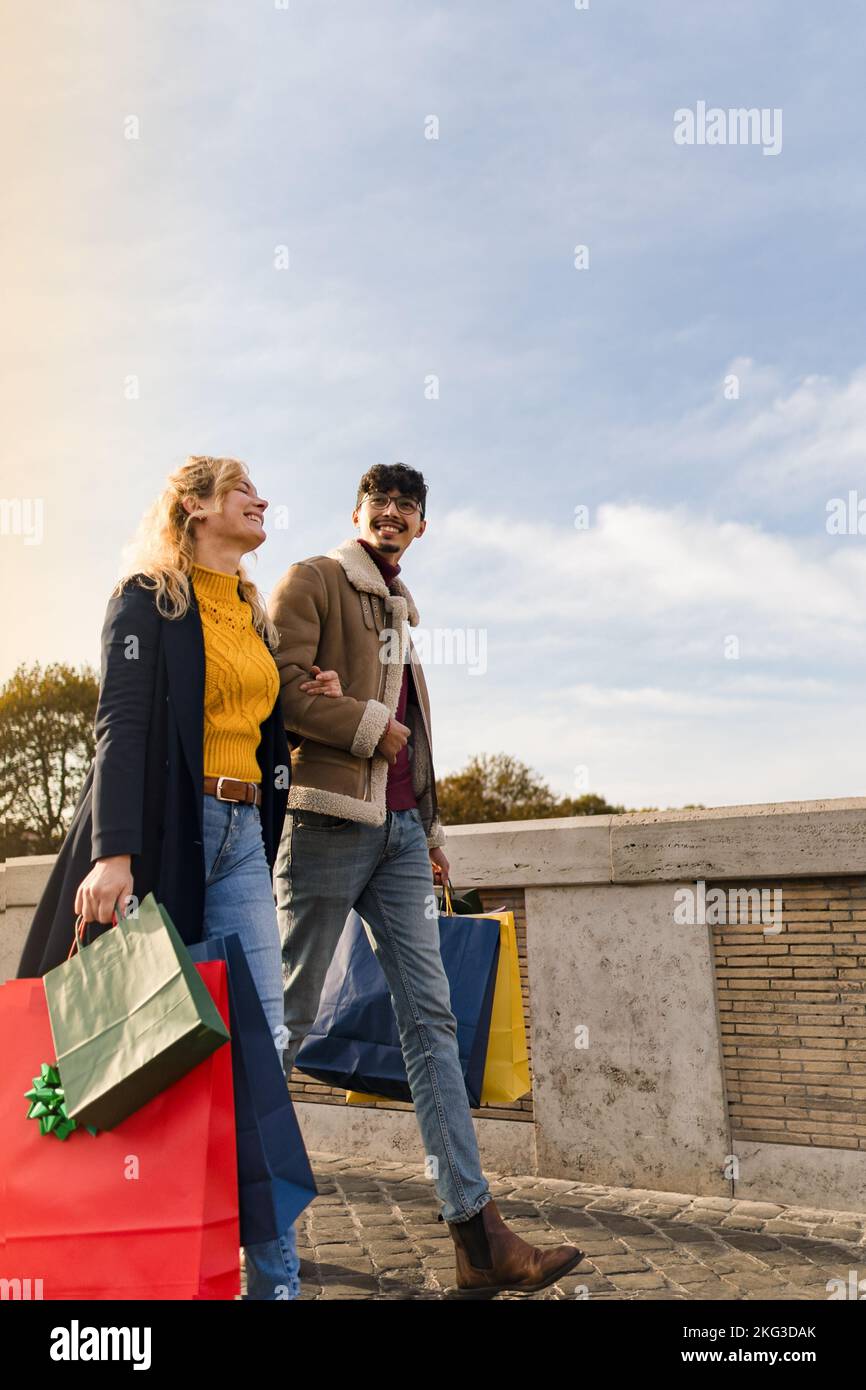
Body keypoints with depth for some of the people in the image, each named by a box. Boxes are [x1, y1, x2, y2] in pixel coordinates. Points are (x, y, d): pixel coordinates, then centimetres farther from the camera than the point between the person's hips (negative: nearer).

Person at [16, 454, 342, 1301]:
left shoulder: (254, 618, 20)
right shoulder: (148, 597, 0)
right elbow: (122, 723, -12)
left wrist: (303, 704, 6)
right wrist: (113, 850, -22)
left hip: (241, 835, 6)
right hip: (165, 828, -6)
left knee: (261, 1042, 0)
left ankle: (274, 1275, 7)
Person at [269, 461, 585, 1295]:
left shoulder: (398, 608, 23)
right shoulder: (313, 582, 1)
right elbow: (281, 687, -14)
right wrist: (371, 725, -7)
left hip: (399, 828, 7)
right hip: (330, 818, -7)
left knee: (431, 1019, 1)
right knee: (289, 1015, 1)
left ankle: (478, 1234, 3)